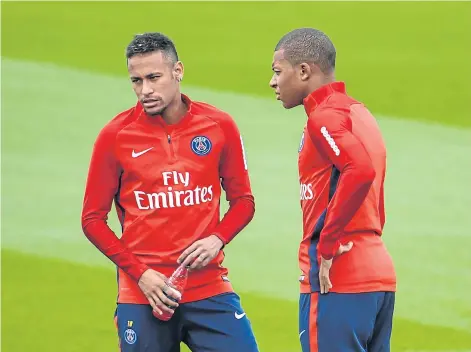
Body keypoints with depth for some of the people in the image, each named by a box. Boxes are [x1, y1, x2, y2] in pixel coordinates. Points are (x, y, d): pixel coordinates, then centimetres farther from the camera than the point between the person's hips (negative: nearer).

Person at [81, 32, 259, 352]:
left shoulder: (219, 126, 2)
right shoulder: (115, 136, -1)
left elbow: (243, 201, 12)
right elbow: (93, 219, 3)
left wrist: (218, 239, -9)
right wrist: (140, 274, -7)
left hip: (209, 287, 1)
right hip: (142, 295, -1)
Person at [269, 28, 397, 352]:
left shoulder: (325, 115, -8)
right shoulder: (360, 114, 19)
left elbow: (360, 169, -26)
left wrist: (327, 246, -19)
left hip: (337, 280, -9)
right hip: (379, 274, 9)